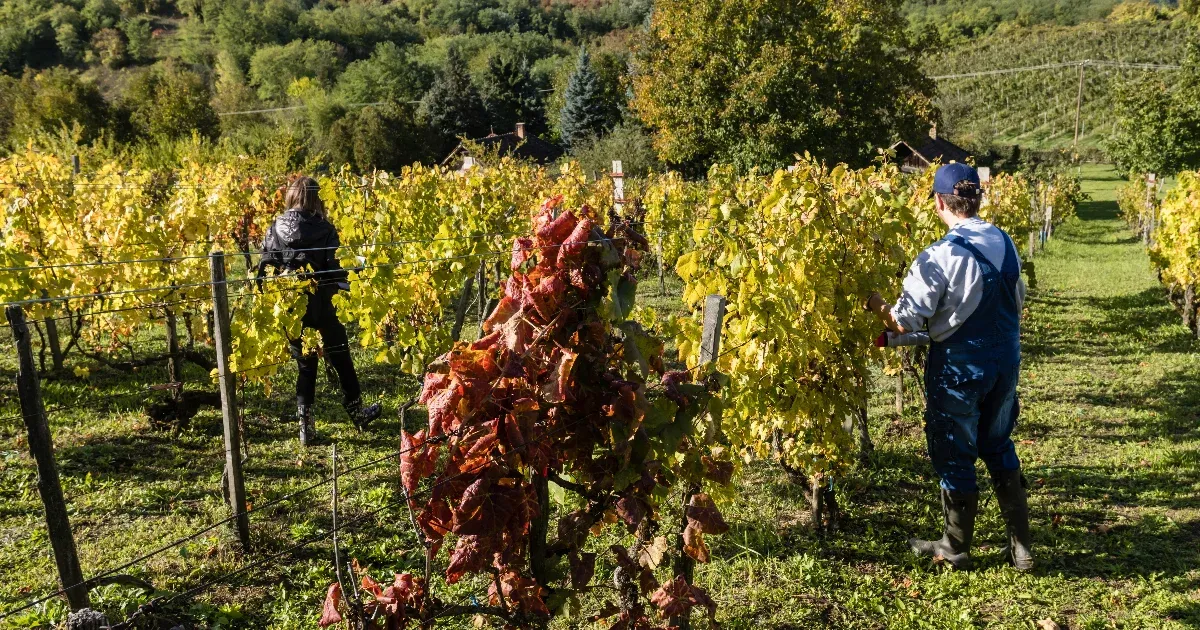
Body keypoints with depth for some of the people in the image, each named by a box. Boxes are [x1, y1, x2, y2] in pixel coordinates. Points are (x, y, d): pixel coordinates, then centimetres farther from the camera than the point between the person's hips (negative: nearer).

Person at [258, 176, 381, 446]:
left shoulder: (275, 229, 0)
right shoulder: (324, 230, -12)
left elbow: (264, 270, 2)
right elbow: (335, 269, -14)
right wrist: (344, 288, 2)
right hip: (320, 309, -3)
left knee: (305, 365, 14)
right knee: (341, 360, 15)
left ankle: (306, 425, 10)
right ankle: (357, 413, 29)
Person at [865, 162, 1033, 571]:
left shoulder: (940, 256, -22)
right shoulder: (1005, 243, -1)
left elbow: (904, 322, -20)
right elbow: (1018, 300, 13)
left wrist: (875, 304, -2)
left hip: (959, 367, -6)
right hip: (1006, 360, 6)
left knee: (954, 456, 11)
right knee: (999, 447, 23)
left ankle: (956, 549, 26)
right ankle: (1021, 547, 28)